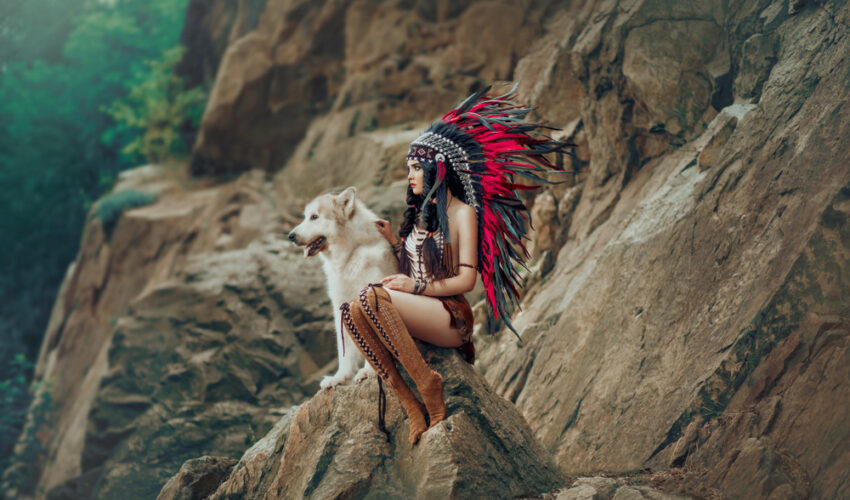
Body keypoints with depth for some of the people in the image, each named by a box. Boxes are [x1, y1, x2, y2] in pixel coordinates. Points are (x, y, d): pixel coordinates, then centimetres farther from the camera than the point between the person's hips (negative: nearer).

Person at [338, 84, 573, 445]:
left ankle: (426, 384, -25)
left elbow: (466, 279, -8)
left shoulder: (462, 213, -1)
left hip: (450, 316, -7)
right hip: (417, 312, 7)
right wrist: (392, 241, 13)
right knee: (352, 311, -23)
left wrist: (419, 287, -14)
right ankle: (410, 404, -26)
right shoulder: (420, 213, 22)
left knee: (375, 296, -32)